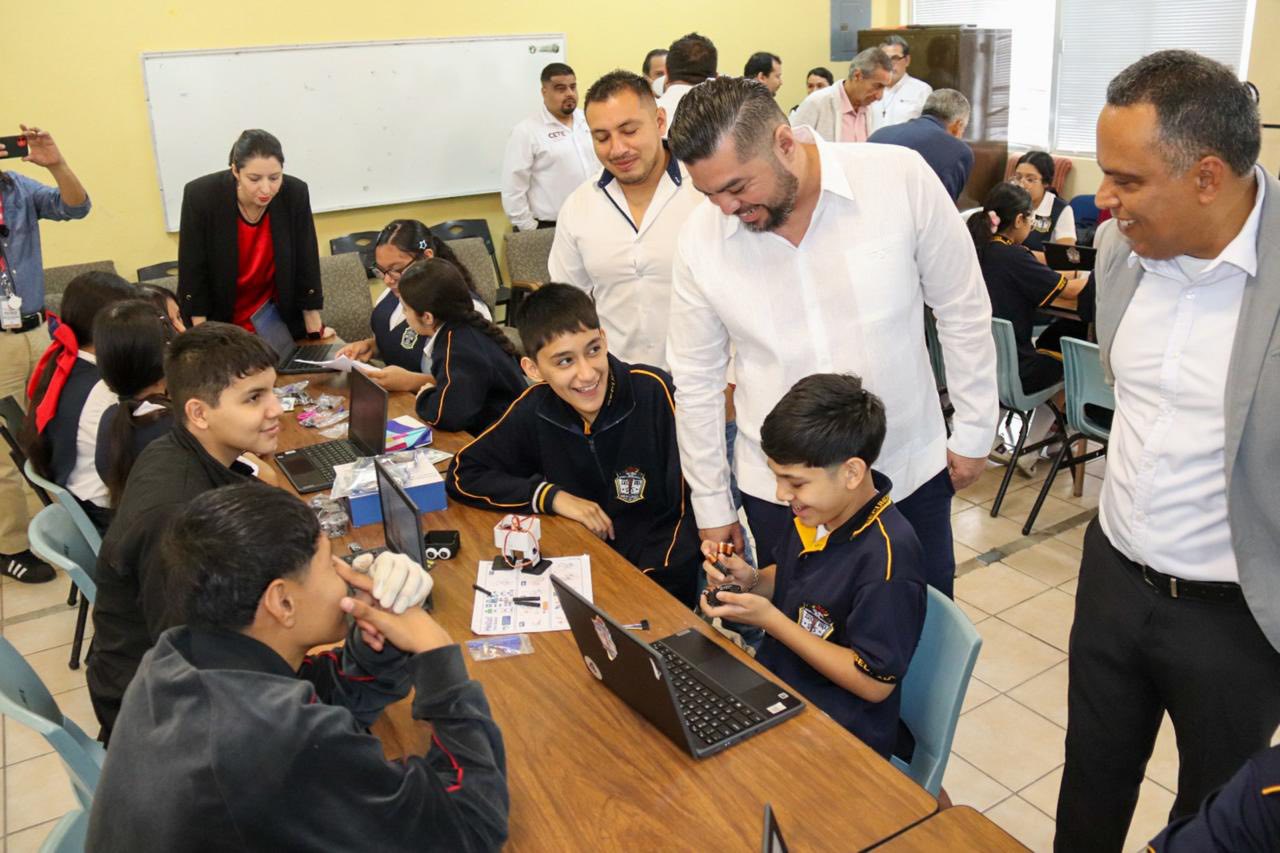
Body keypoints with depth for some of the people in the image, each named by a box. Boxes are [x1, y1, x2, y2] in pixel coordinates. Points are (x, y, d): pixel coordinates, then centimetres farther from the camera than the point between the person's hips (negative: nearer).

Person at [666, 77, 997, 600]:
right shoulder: (701, 238, -10)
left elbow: (962, 308, -3)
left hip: (910, 472, 0)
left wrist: (974, 430, 3)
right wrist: (711, 505, 5)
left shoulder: (900, 178, -15)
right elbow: (696, 380, 0)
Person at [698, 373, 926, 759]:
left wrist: (770, 620, -22)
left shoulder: (887, 556, -26)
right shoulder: (819, 512, -3)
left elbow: (875, 683, -21)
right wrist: (752, 581, -7)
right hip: (774, 690, 8)